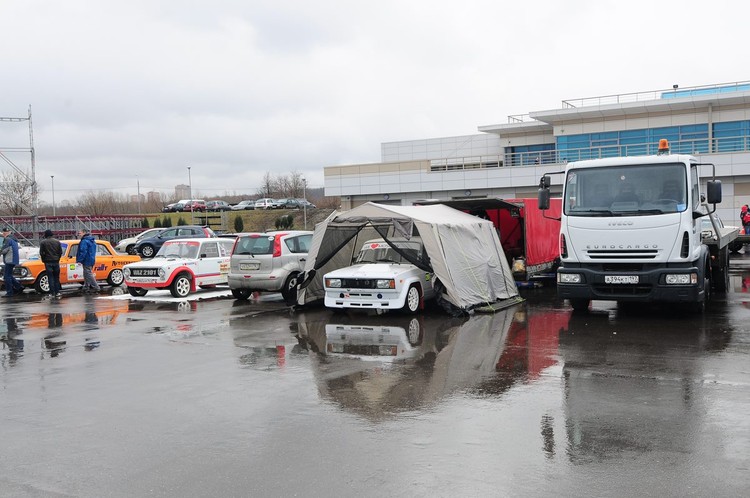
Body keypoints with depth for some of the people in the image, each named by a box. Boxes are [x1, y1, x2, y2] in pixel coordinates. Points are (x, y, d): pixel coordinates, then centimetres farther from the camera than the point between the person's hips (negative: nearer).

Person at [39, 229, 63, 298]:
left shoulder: (43, 242, -4)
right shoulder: (57, 241, 4)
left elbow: (41, 253, -6)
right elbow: (60, 252, 4)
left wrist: (43, 260, 8)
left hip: (48, 262, -2)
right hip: (56, 262, 2)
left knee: (50, 277, 1)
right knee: (56, 277, 9)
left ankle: (52, 293, -1)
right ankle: (57, 292, 6)